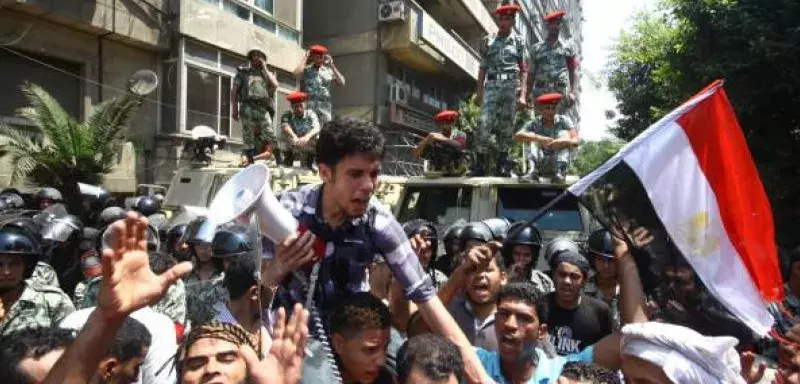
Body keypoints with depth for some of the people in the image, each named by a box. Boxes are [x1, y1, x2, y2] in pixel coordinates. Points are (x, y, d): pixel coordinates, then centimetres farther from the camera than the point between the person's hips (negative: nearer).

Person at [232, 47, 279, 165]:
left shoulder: (268, 73, 24)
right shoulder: (243, 71, 20)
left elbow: (274, 85, 2)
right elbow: (234, 91, 13)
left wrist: (265, 68, 9)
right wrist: (235, 109, 2)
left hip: (264, 108, 1)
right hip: (247, 107, -1)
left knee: (270, 136, -16)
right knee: (248, 138, -5)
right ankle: (250, 160, -2)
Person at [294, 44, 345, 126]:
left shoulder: (329, 71, 12)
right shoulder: (306, 70, 6)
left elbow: (342, 83, 2)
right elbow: (297, 73, -16)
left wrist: (332, 66, 1)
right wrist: (305, 58, -3)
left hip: (325, 108, 2)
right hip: (308, 107, -2)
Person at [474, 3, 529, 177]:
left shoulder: (519, 41, 10)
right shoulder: (488, 41, 13)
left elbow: (524, 70, 5)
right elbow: (483, 68, 13)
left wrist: (523, 94, -5)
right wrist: (479, 92, 5)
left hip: (511, 86, 0)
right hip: (491, 86, 1)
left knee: (506, 126, 0)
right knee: (484, 124, -11)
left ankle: (502, 163, 8)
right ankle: (480, 162, -7)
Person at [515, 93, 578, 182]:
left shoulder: (564, 120, -5)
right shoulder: (535, 123, -5)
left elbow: (575, 141, -15)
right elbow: (518, 135, -22)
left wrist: (562, 142, -37)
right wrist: (539, 139, -36)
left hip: (559, 162, 0)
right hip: (540, 165, 0)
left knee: (564, 133, -16)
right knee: (534, 137, -16)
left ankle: (559, 171, -26)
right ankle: (533, 169, -32)